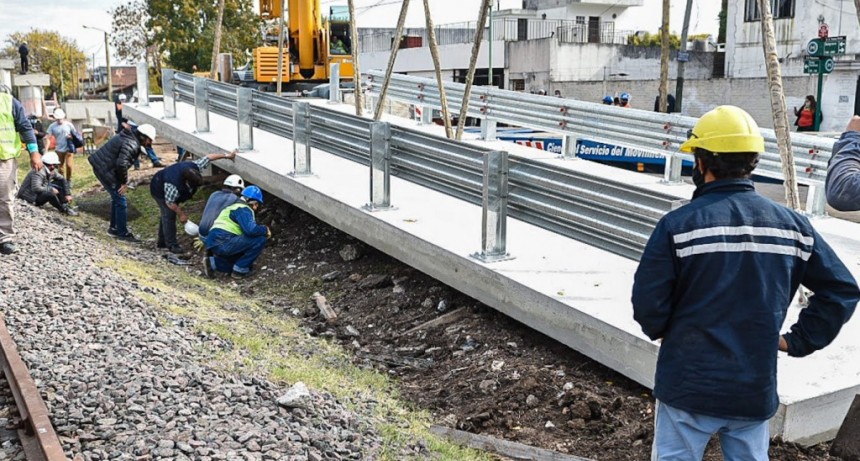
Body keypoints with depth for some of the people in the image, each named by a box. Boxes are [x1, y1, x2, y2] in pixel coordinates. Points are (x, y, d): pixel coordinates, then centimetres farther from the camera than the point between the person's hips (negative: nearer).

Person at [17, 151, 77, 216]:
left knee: (59, 184, 0)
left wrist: (68, 194, 0)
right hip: (31, 198, -9)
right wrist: (51, 189, -25)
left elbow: (63, 180, 10)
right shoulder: (39, 172, -26)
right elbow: (36, 188, -36)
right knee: (50, 193, -32)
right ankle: (63, 209, -9)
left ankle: (66, 206, -5)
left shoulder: (52, 171, 2)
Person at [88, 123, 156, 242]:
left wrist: (123, 181, 14)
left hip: (100, 167, 10)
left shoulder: (126, 136, 11)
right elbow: (121, 164, -29)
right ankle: (123, 233, 4)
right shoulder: (131, 145, -21)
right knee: (121, 201, -3)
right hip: (105, 171, -10)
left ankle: (114, 228, 32)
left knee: (116, 198, 21)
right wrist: (124, 182, -16)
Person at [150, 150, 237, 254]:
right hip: (160, 191, -8)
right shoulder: (173, 185, -45)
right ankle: (172, 245, -1)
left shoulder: (193, 167, -30)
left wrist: (226, 155, -15)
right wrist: (181, 214, -20)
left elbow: (208, 157, -18)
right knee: (169, 216, -10)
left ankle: (163, 241, 30)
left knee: (167, 215, 16)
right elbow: (170, 203, -31)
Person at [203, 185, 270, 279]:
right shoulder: (244, 209, -7)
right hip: (223, 243, -11)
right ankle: (239, 270, -6)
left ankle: (212, 263, 9)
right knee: (260, 239, -13)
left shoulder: (235, 207, 27)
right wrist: (266, 230, -6)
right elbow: (250, 230, -21)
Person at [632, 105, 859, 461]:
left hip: (689, 387, -3)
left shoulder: (678, 224, -16)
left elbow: (648, 302, -15)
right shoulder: (791, 225, -3)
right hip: (757, 391, 4)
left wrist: (663, 333, 5)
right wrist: (800, 340, 7)